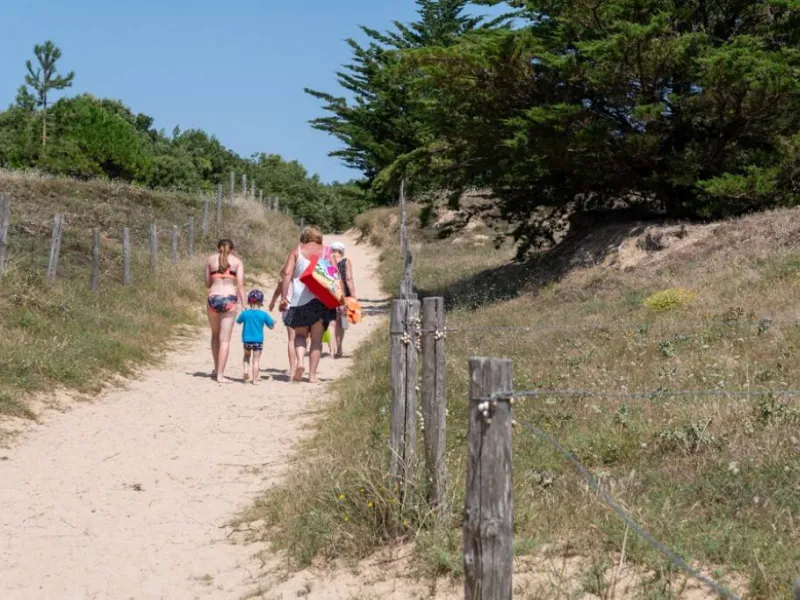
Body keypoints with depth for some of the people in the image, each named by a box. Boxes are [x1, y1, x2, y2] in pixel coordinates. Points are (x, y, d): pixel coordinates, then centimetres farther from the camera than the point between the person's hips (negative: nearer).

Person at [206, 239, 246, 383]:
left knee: (215, 335, 22)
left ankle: (216, 369, 27)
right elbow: (240, 284, -3)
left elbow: (207, 284, 14)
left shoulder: (210, 260, 13)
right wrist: (243, 304, -5)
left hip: (213, 299, 2)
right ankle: (220, 375, -5)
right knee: (225, 339, -1)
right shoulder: (237, 261, 8)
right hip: (229, 300, -2)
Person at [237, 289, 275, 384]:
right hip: (258, 340, -2)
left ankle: (246, 370, 5)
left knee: (247, 355, 26)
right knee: (256, 360, 4)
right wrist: (273, 322, 20)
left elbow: (238, 321, 13)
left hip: (247, 340, 2)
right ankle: (254, 379, 1)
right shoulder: (263, 314, -8)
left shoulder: (245, 313, -5)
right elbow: (271, 326, -1)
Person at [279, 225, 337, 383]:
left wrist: (283, 297, -6)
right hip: (320, 300, 0)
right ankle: (312, 374, 4)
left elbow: (287, 274, -4)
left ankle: (299, 362, -12)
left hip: (299, 300, 0)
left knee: (300, 334, 14)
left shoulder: (296, 252, 6)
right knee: (316, 338, 8)